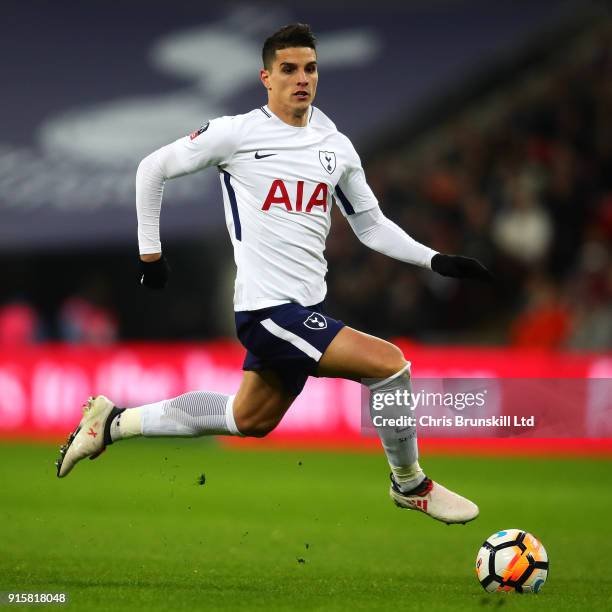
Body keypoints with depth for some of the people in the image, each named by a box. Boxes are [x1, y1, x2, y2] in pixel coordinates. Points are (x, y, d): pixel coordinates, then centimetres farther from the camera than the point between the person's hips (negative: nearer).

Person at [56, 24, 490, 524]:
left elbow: (371, 225, 17)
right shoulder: (237, 133, -8)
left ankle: (114, 422, 33)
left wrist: (435, 260, 5)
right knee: (389, 363, -17)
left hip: (306, 309, 8)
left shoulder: (337, 147, 9)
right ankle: (410, 485, 5)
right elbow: (153, 168, 2)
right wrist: (150, 252, 2)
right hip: (268, 310, -8)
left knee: (249, 421, 20)